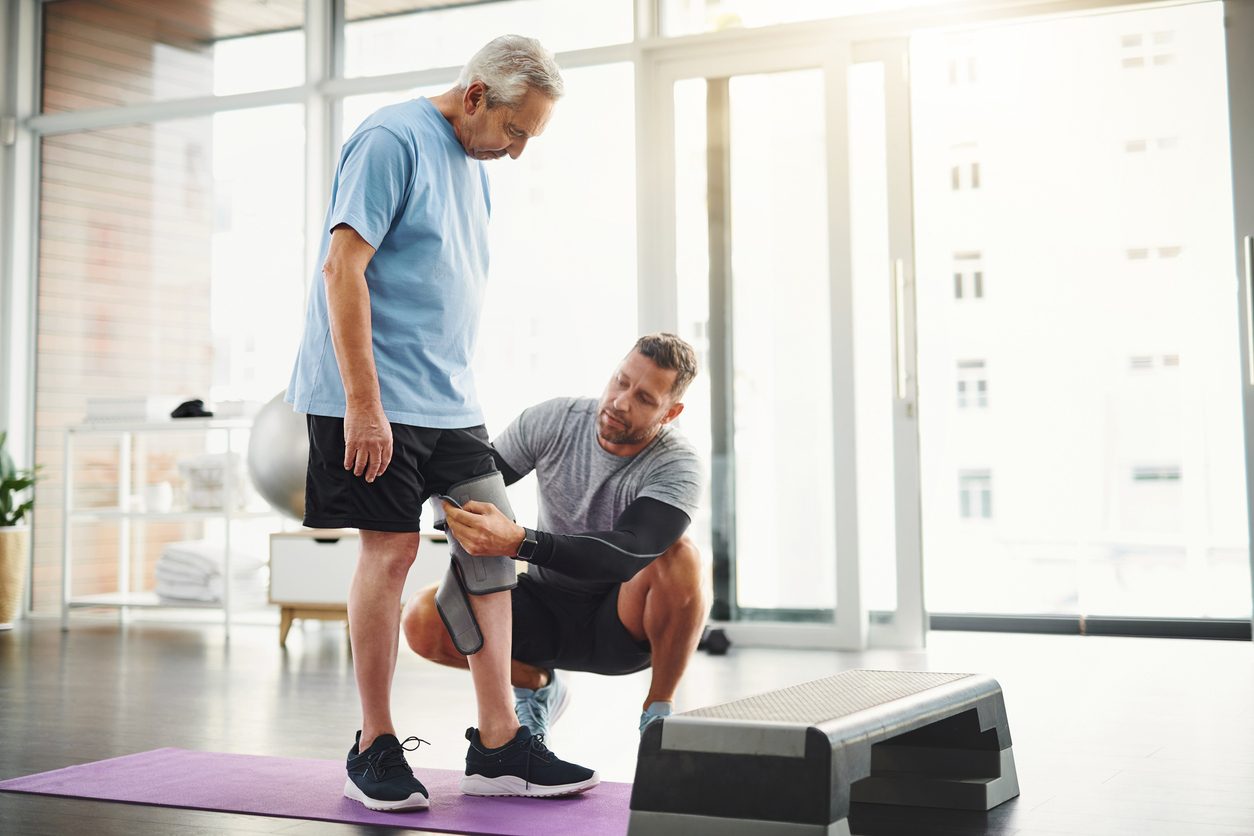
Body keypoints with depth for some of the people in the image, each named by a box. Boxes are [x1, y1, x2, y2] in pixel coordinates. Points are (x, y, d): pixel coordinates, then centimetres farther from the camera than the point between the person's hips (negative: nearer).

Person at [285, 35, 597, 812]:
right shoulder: (394, 138, -10)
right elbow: (343, 266, -17)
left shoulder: (475, 168, 16)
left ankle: (498, 741, 9)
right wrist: (363, 404, -20)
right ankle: (375, 747, 8)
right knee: (392, 548, -5)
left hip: (450, 400, 8)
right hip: (377, 398, -8)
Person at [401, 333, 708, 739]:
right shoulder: (553, 421, -11)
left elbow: (626, 556, -38)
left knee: (680, 557, -35)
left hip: (623, 624, -3)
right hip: (544, 612, 3)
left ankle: (659, 709, -10)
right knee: (421, 621, -20)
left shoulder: (676, 468, -21)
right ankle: (535, 685, 10)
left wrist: (519, 542, -51)